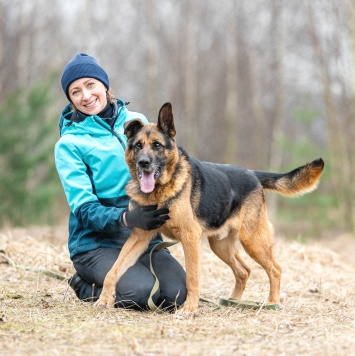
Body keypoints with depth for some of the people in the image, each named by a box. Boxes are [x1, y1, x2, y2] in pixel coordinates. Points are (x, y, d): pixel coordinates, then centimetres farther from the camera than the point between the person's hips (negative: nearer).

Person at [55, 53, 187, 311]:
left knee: (176, 293, -23)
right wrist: (127, 218, -30)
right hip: (96, 243, -3)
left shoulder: (136, 121, 7)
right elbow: (84, 209, -11)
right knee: (143, 293, -28)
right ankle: (85, 286, 3)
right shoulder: (69, 143, -4)